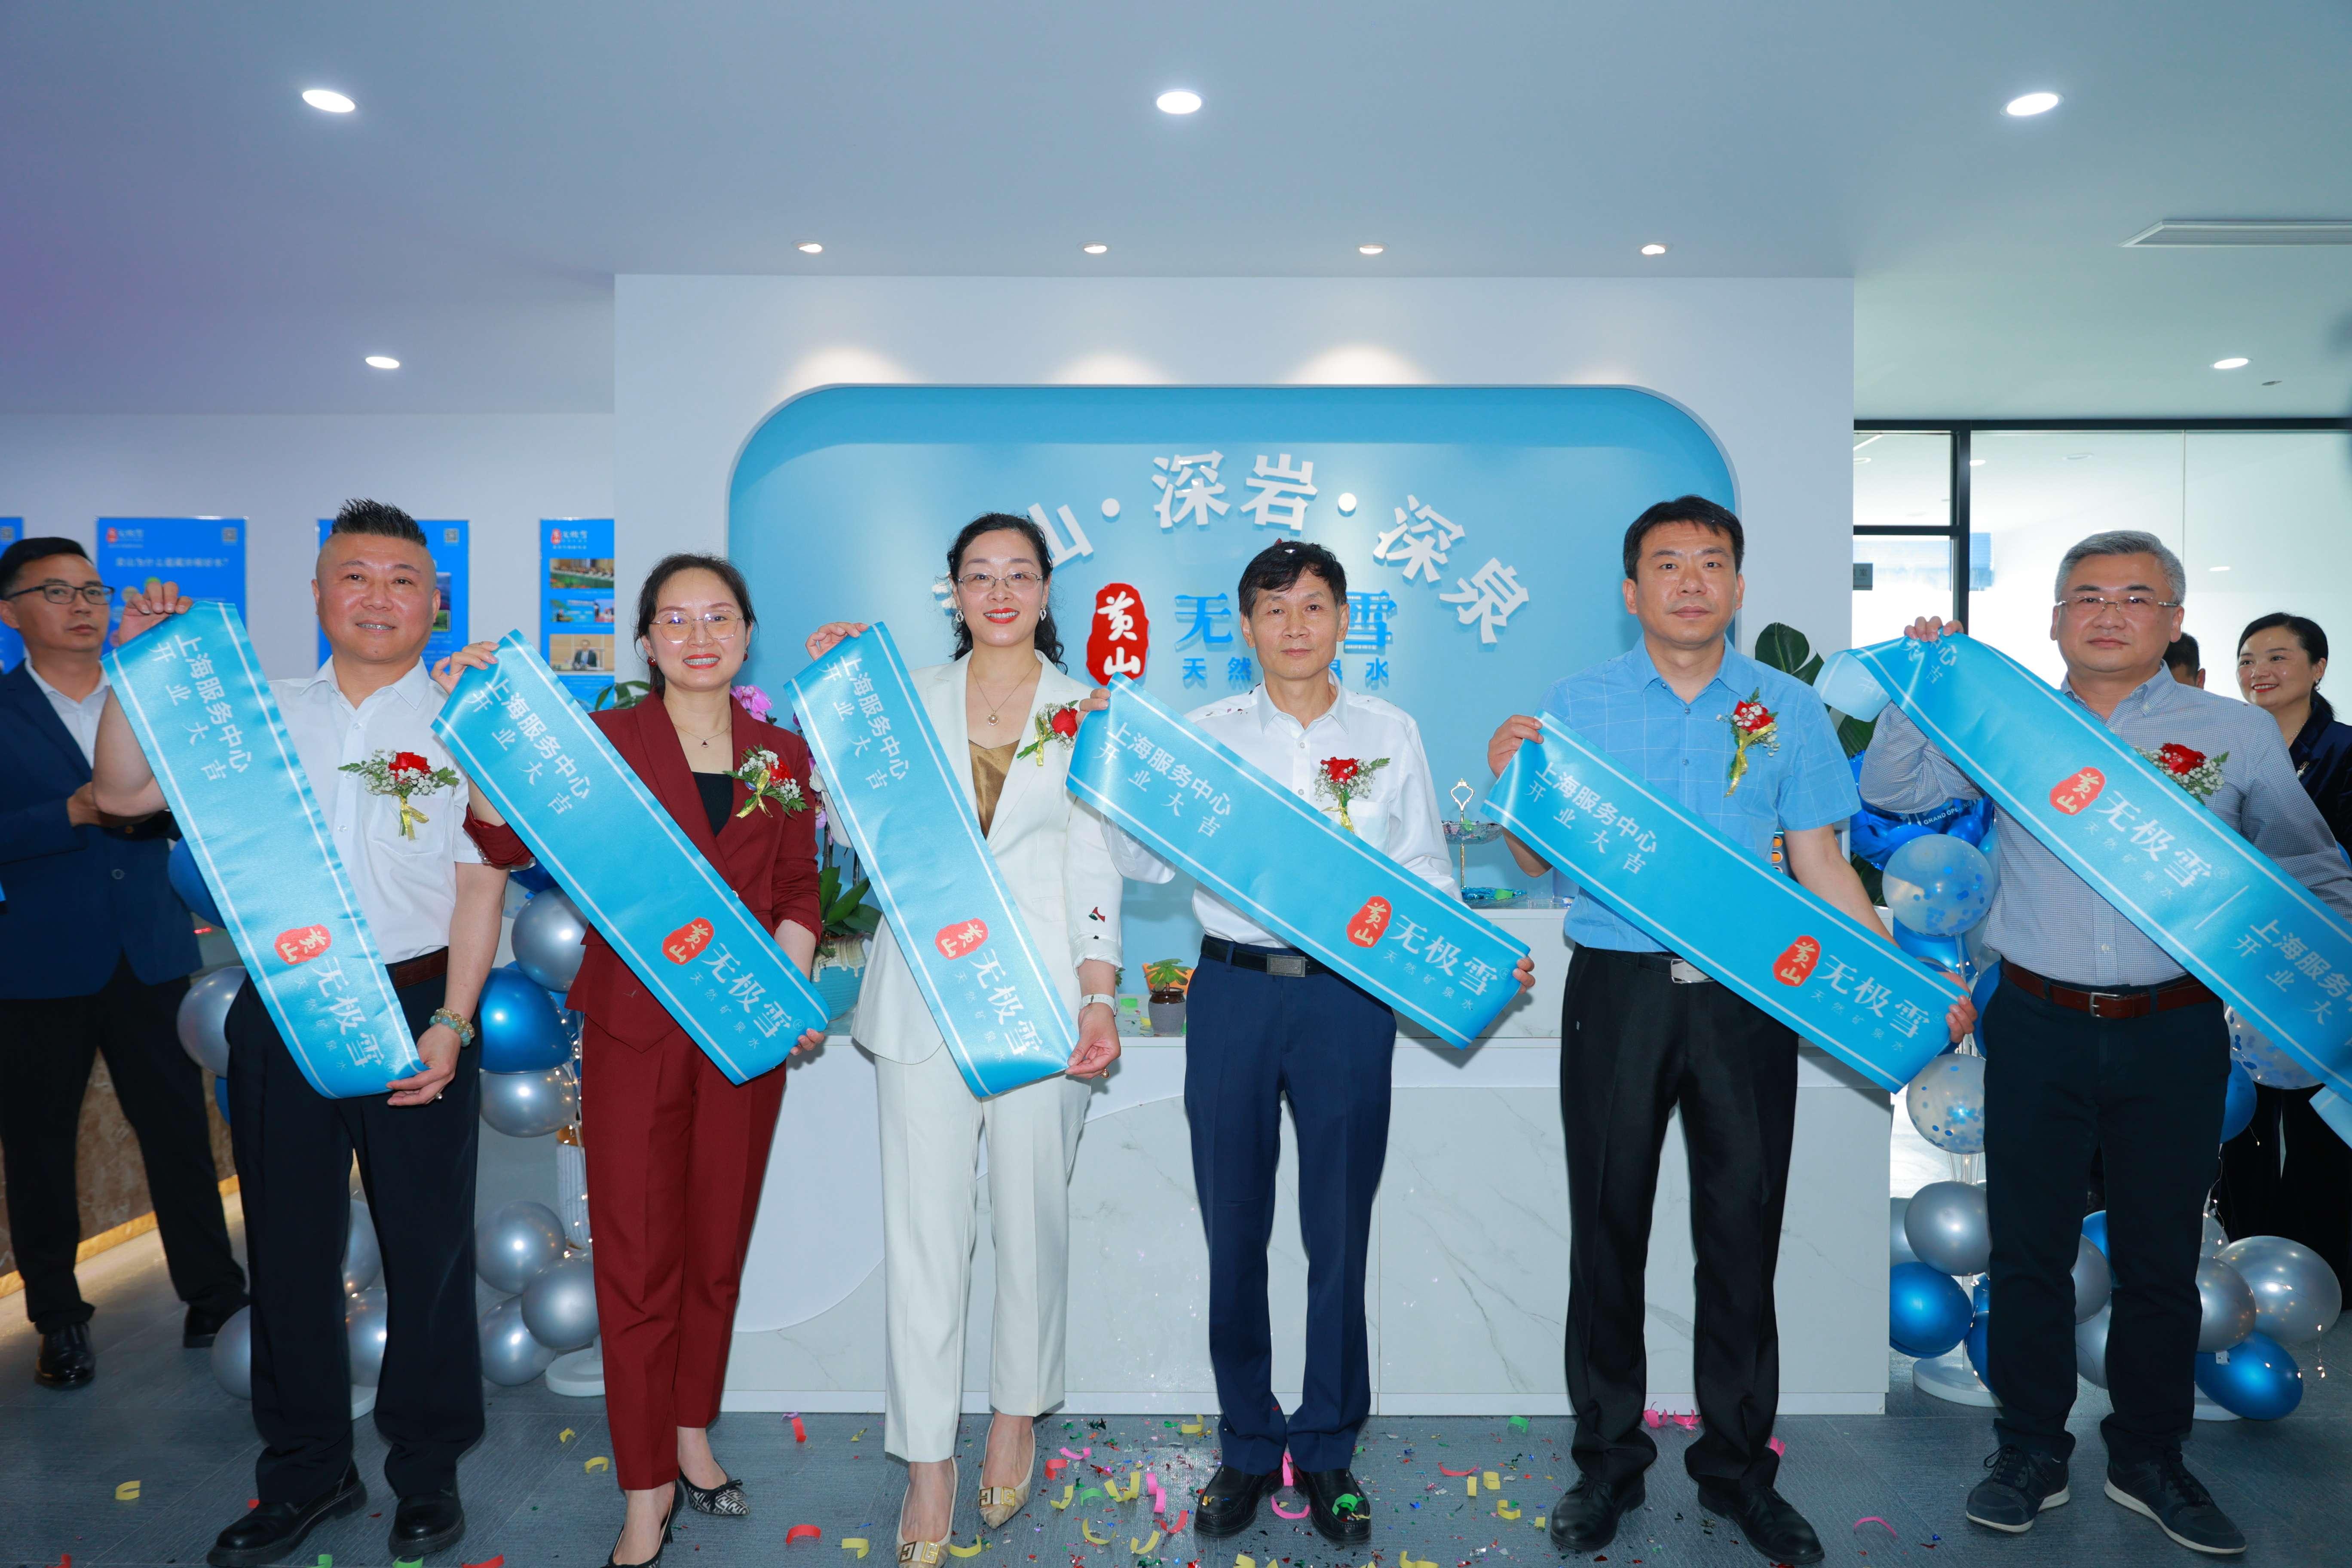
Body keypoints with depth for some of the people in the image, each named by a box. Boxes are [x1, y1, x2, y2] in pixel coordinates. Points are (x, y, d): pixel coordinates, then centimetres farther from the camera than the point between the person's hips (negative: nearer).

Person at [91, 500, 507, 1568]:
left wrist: (451, 1022, -11)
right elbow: (124, 792, 7)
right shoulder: (266, 715, 8)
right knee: (289, 1245, 13)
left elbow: (481, 886, -4)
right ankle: (306, 1470, 32)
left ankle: (427, 1472, 25)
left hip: (416, 1008, -3)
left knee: (428, 1248, 6)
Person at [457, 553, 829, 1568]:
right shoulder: (604, 741, 0)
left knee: (719, 1245, 14)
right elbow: (506, 842, -10)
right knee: (636, 1256, 4)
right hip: (634, 1027, -2)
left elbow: (799, 892, 10)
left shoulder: (782, 754, 7)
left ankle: (692, 1436, 35)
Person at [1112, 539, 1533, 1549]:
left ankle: (1328, 1451, 25)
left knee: (1338, 1232, 7)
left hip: (1350, 998, 0)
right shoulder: (1206, 734, 7)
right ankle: (1247, 1448, 25)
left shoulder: (1391, 735, 9)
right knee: (1233, 1231, 8)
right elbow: (1146, 863, 3)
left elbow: (1425, 876, 10)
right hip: (1233, 993, 0)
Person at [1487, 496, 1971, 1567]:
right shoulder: (1577, 704, 3)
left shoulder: (1789, 708, 6)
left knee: (1743, 1233, 9)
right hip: (1616, 989, -1)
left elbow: (1819, 861, 7)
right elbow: (1544, 861, 4)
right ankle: (1607, 1463, 25)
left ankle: (1738, 1468, 27)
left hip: (1748, 996, 1)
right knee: (1608, 1228, 8)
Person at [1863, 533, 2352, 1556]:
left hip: (2173, 1034, 0)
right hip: (2037, 1025, 0)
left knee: (2161, 1257, 12)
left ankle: (2149, 1457, 31)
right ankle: (2030, 1452, 25)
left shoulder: (2239, 735, 5)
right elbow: (1890, 789, 7)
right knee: (2029, 1248, 9)